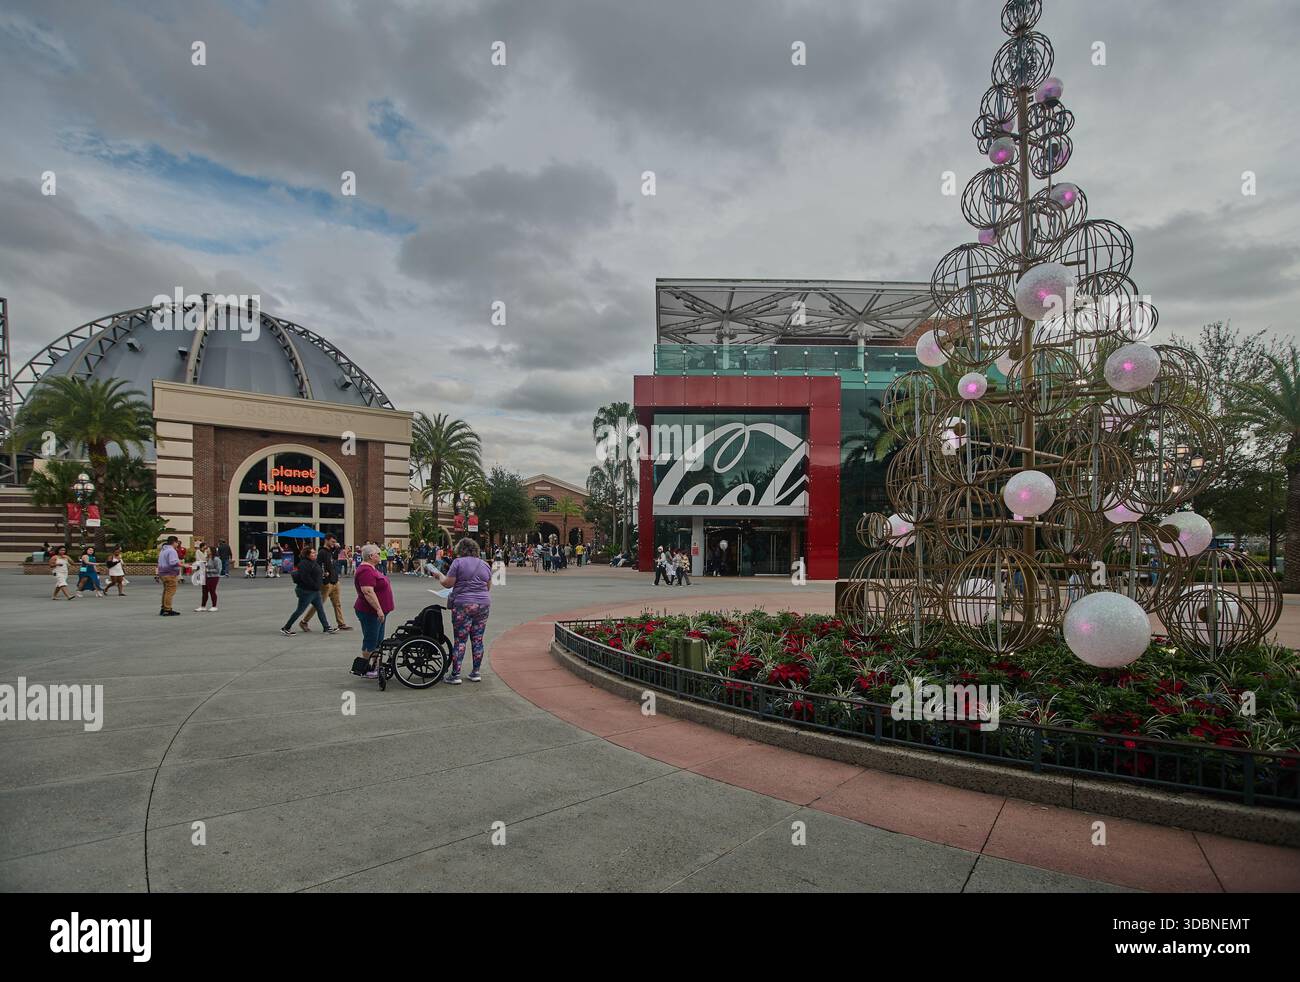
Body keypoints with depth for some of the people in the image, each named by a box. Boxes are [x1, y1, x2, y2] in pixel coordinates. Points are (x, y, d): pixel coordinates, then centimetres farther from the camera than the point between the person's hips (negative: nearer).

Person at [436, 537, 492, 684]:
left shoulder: (458, 562, -5)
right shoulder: (485, 564, 12)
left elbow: (448, 583, -6)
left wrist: (439, 577, 12)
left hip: (463, 605, -5)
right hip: (484, 604, 5)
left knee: (460, 640, -1)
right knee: (477, 639, 10)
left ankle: (455, 675, 1)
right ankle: (476, 673, 15)